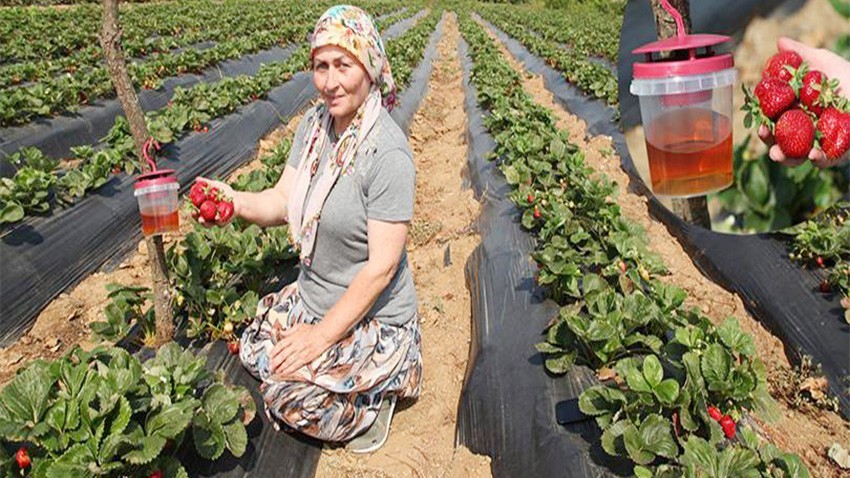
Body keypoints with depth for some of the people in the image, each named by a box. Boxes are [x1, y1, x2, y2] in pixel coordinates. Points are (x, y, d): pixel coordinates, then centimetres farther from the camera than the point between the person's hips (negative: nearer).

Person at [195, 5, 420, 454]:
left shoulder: (387, 154, -28)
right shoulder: (314, 123, -4)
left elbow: (381, 266, -26)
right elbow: (283, 201, -1)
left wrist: (323, 334, -21)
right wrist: (235, 201, -23)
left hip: (373, 316, -8)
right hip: (313, 297, 8)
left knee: (288, 397, -17)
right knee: (253, 353, 14)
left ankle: (377, 397, 10)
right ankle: (364, 377, 24)